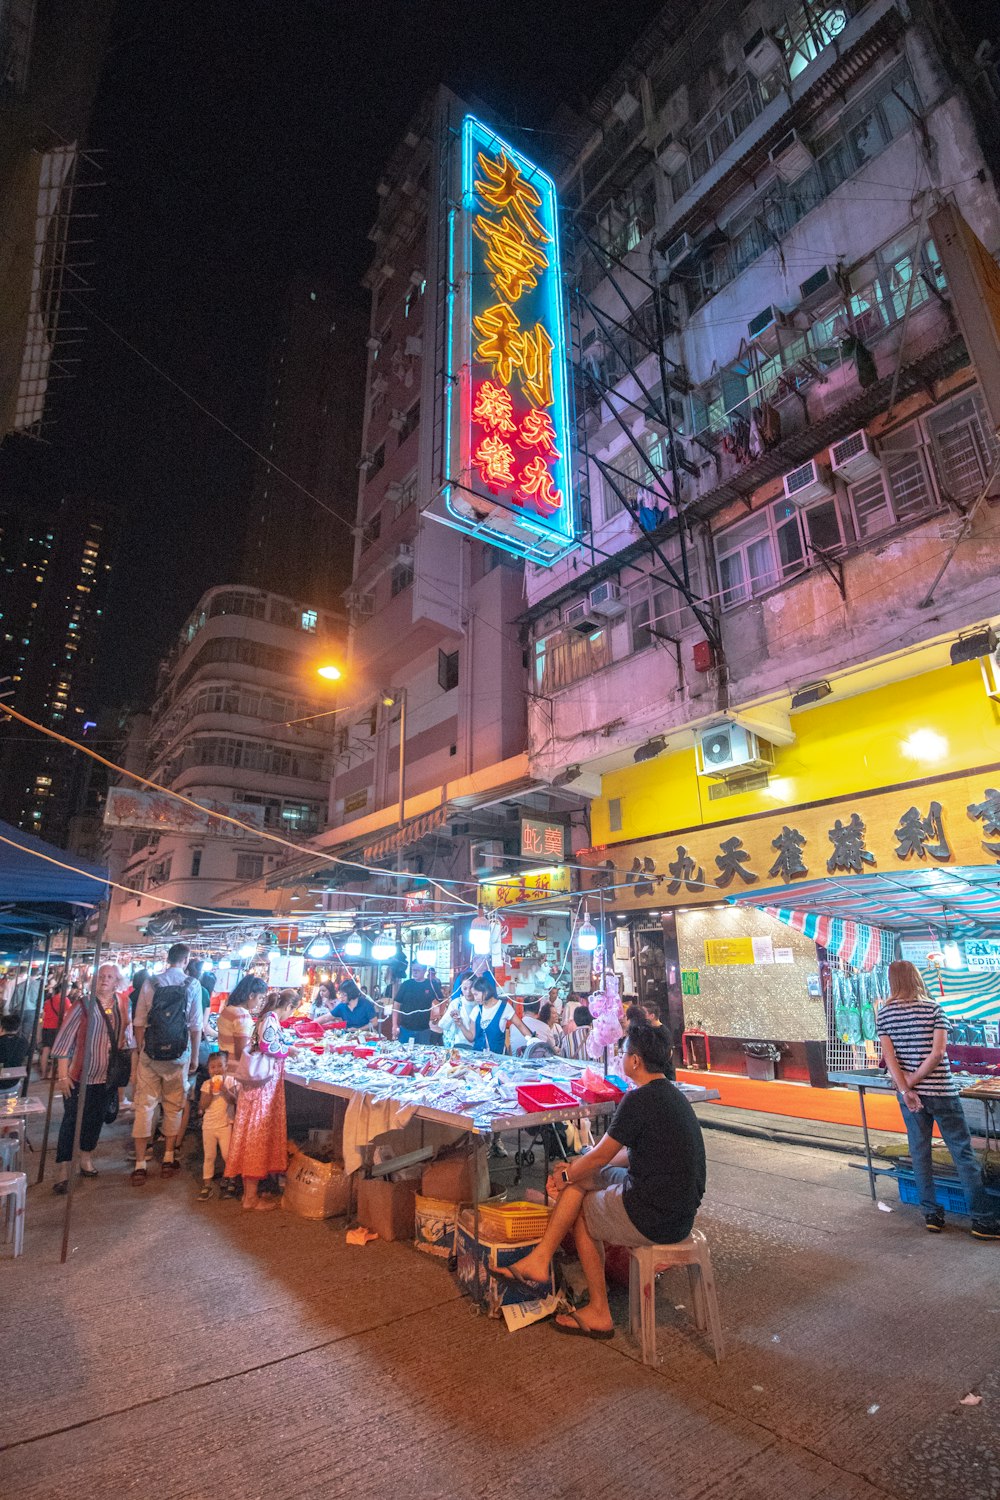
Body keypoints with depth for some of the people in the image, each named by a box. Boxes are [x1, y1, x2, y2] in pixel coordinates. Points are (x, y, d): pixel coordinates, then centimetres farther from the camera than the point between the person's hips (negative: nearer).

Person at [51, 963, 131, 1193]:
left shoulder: (122, 1003, 1)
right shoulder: (85, 1004, -12)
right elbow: (64, 1036, -11)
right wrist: (62, 1073, -14)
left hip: (107, 1075, 4)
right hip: (80, 1074, -4)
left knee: (96, 1118, 15)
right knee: (71, 1120, 0)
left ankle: (86, 1160, 32)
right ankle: (62, 1170, 11)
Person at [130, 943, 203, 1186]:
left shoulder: (150, 983, -2)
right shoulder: (192, 985, -7)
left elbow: (140, 1022, 0)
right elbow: (195, 1026, -4)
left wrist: (140, 1050, 13)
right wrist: (194, 1057, 6)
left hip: (150, 1053, 1)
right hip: (178, 1054, -1)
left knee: (144, 1105, 9)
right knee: (174, 1107, 14)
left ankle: (140, 1166, 12)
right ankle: (168, 1160, 23)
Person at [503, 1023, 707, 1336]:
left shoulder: (639, 1099, -20)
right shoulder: (673, 1096, 9)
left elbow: (600, 1157, -11)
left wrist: (566, 1176, 9)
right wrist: (575, 1170, 18)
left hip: (654, 1217, -8)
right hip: (682, 1213, 8)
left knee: (581, 1214, 16)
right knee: (582, 1177, 12)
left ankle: (599, 1312, 27)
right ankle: (541, 1258, 16)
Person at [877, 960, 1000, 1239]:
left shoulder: (884, 1014, -1)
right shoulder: (933, 1008, -8)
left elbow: (889, 1056, -8)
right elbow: (938, 1052, -15)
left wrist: (906, 1089, -9)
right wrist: (913, 1081, -10)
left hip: (910, 1095, 2)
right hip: (940, 1091, -2)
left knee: (919, 1153, 11)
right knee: (963, 1153, 8)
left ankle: (932, 1215, 17)